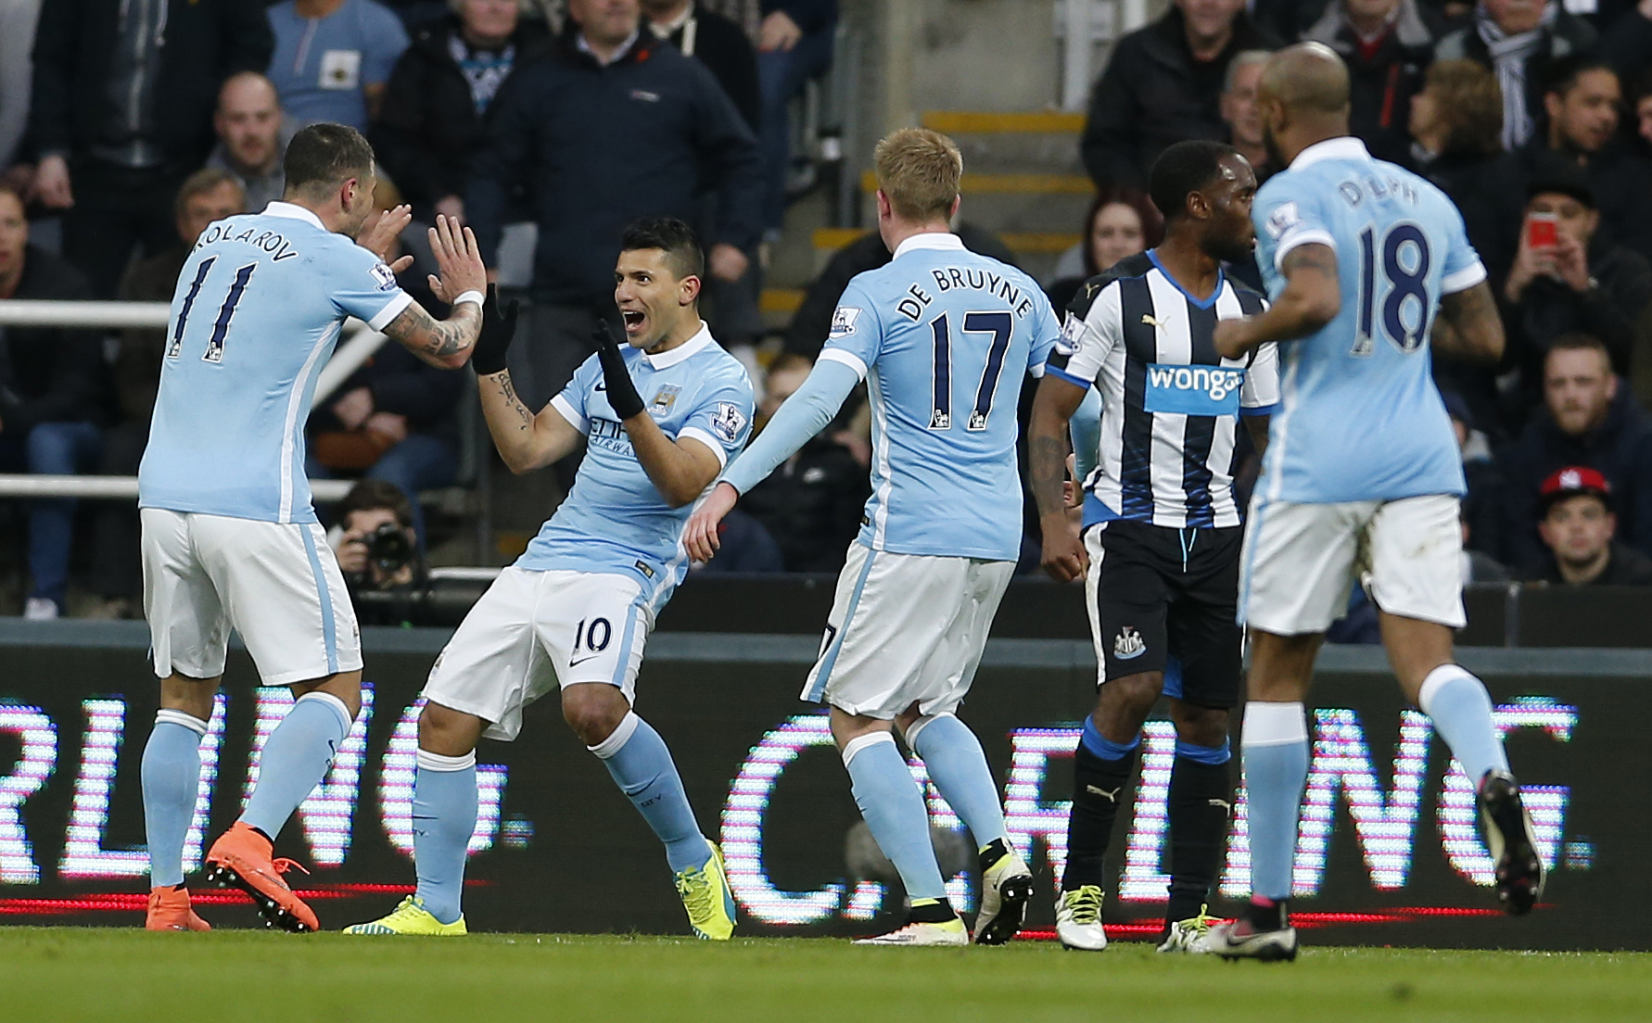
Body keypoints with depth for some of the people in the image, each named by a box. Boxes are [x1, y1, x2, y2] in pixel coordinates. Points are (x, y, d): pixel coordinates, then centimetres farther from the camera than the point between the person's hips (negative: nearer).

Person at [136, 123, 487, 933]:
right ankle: (249, 842, -23)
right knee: (332, 691, -1)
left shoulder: (217, 238, 16)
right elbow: (446, 349, 7)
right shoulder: (336, 261, -3)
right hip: (255, 504, -7)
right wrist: (469, 295, 28)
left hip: (165, 497, 7)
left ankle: (165, 897, 6)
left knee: (183, 698, 14)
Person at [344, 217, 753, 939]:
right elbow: (526, 450, 20)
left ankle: (693, 862, -12)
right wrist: (490, 368, 11)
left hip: (623, 572, -8)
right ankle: (434, 913, 7)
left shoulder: (721, 383, -5)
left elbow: (681, 484, -19)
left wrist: (632, 410, -32)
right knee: (444, 719, 0)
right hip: (542, 565, 8)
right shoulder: (607, 364, 19)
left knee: (592, 706, -33)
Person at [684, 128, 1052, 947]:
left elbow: (818, 399, -20)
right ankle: (999, 856, 0)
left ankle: (931, 908, -9)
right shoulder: (1018, 292, 9)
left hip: (909, 538, -6)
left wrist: (728, 488, -24)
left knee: (857, 716, 3)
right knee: (925, 709, 22)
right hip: (997, 536, 6)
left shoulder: (878, 295, -7)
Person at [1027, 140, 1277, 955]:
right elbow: (1050, 412, -5)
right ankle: (1079, 885, -6)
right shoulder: (1116, 298, -5)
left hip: (1215, 537, 6)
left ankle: (1188, 915, 9)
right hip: (1127, 526, -6)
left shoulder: (1249, 313, 12)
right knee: (1133, 687, -20)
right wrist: (1054, 523, -17)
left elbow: (1270, 436, 20)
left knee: (1206, 716, 3)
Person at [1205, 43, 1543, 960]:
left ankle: (1269, 907, 11)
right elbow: (1484, 338, 16)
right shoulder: (1427, 200, 13)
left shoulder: (1290, 196, -6)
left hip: (1316, 462, -4)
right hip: (1420, 457, 4)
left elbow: (1315, 299, -24)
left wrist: (1241, 333, -6)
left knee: (1276, 673, 8)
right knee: (1425, 654, -4)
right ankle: (1491, 778, -39)